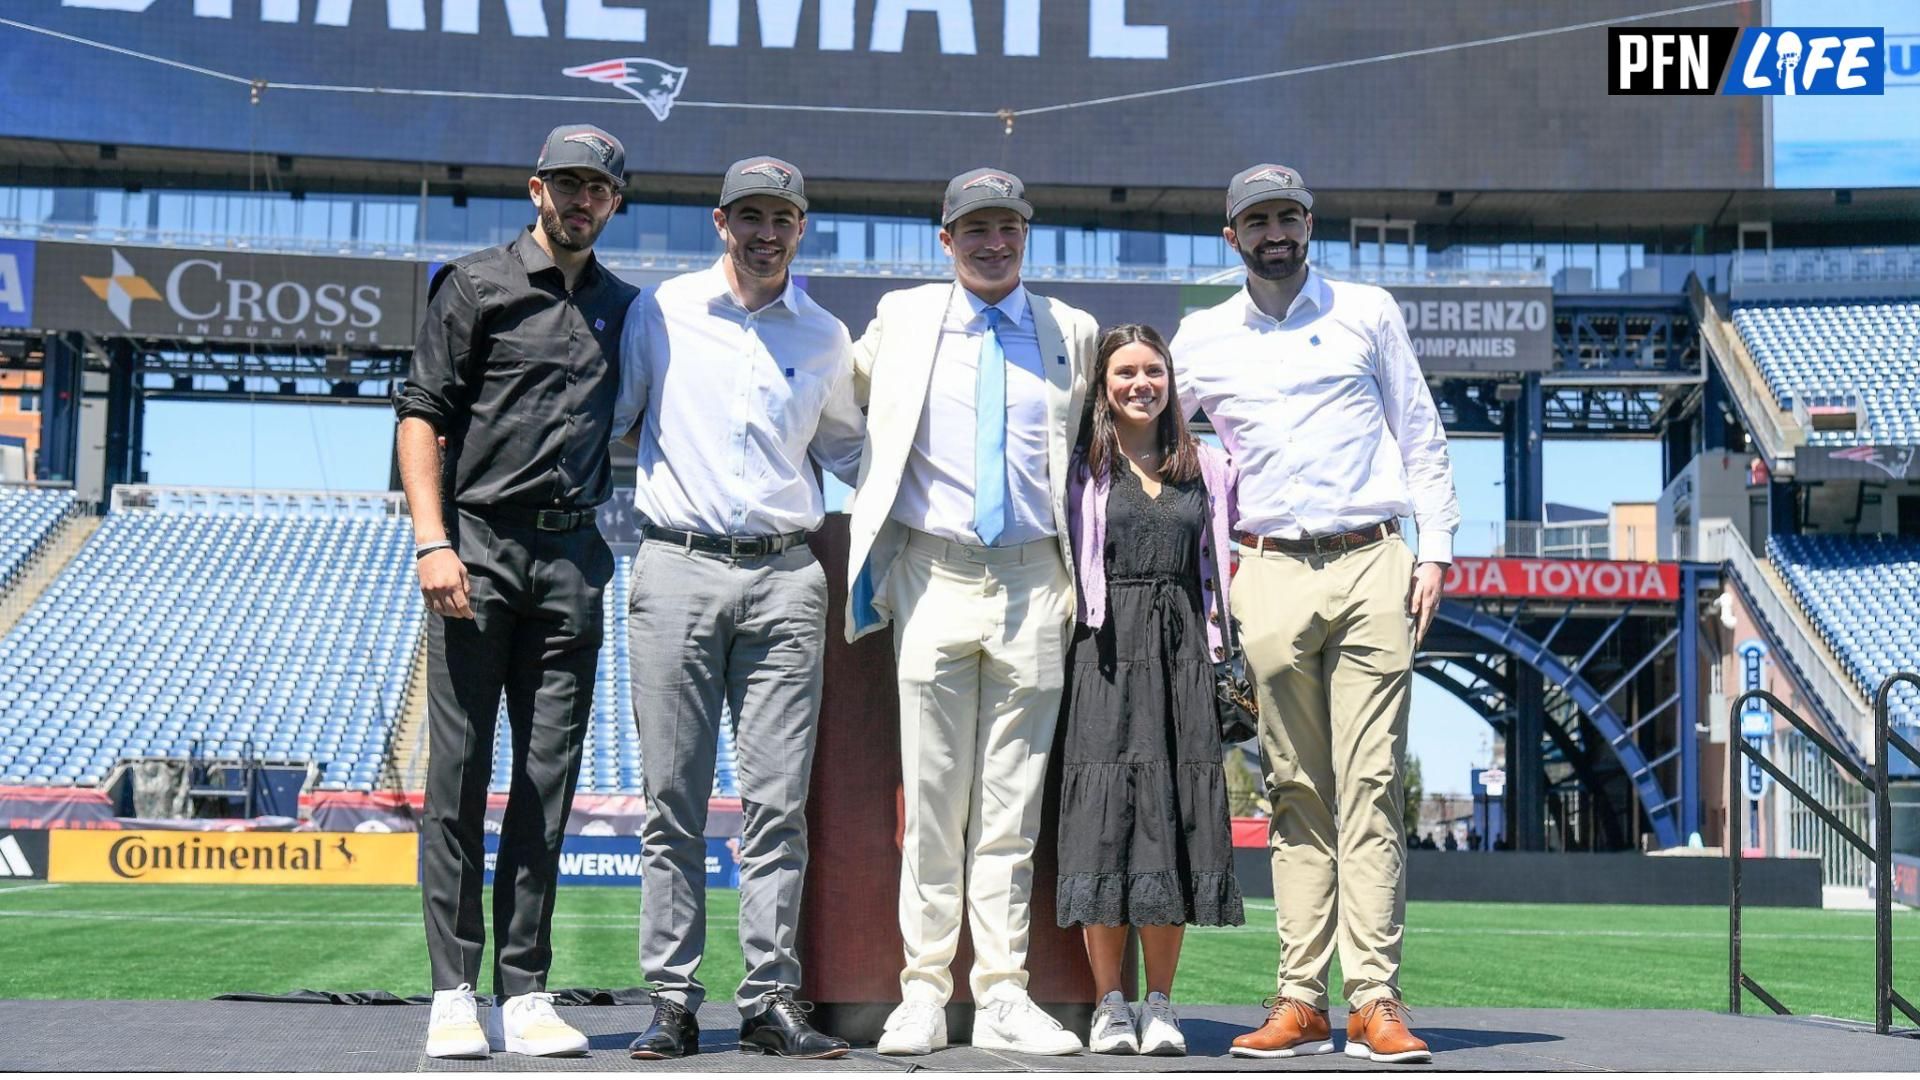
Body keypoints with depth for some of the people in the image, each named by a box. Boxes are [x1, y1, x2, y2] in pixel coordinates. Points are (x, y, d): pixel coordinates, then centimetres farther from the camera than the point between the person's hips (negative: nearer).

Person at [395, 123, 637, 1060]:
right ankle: (453, 993, 1)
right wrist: (433, 542, -13)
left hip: (573, 559, 4)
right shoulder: (476, 284, 4)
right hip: (478, 547, -4)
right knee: (460, 773, -4)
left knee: (549, 780, 3)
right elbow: (420, 414, -2)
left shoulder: (624, 309, 17)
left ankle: (524, 992, 7)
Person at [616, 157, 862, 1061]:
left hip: (785, 578, 2)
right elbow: (613, 419, 13)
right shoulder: (662, 311, 6)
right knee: (672, 802, -1)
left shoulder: (825, 339, 13)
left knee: (777, 803, -1)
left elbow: (846, 450, 27)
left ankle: (770, 998, 4)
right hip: (678, 569, -1)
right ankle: (672, 1000, 4)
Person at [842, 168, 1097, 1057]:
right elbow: (842, 391, 25)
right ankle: (923, 991, 7)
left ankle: (1003, 995, 8)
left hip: (1034, 582, 1)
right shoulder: (901, 319, 8)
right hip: (935, 575, 0)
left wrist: (1084, 574, 13)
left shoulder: (1072, 333, 9)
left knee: (1012, 807, 3)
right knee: (931, 801, 0)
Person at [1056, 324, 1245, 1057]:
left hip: (1181, 651, 3)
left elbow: (1218, 562, 19)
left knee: (1176, 812, -1)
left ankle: (1160, 1005, 5)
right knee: (1107, 813, -6)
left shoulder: (1206, 469, 15)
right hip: (1107, 650, -2)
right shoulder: (1082, 470, 6)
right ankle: (1109, 1004, 0)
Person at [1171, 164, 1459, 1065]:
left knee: (1371, 785, -6)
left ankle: (1376, 997, -8)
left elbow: (1419, 431, 12)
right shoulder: (1200, 340, 12)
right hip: (1270, 576, 1)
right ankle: (1301, 1000, 2)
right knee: (1296, 791, 1)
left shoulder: (1369, 313, 10)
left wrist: (1434, 547, 3)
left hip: (1372, 564, -1)